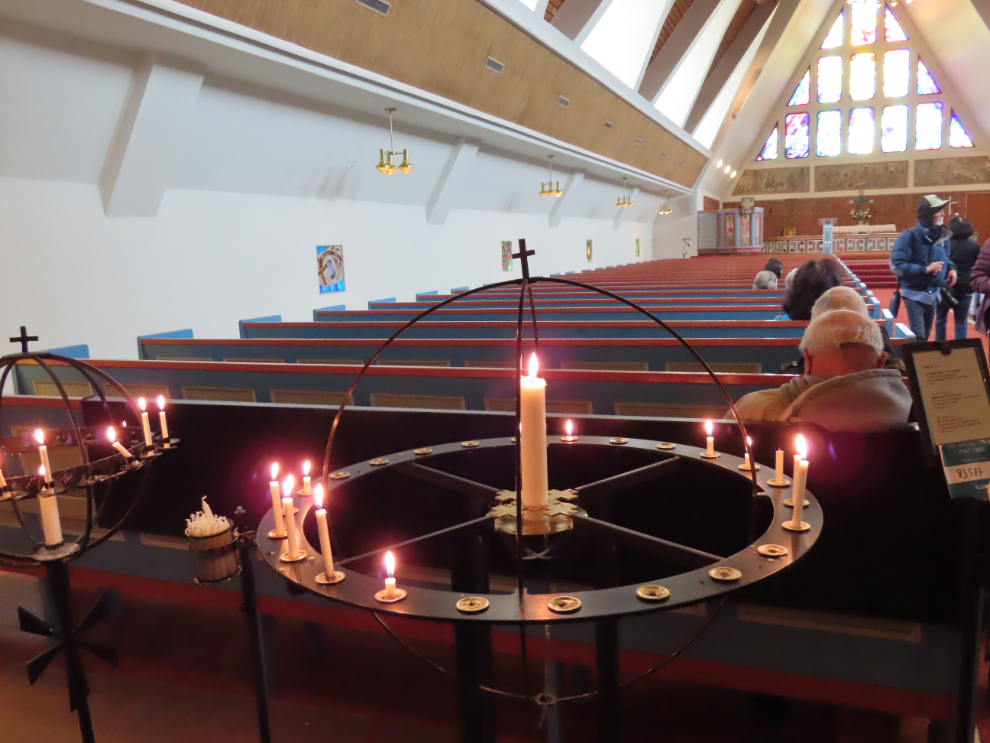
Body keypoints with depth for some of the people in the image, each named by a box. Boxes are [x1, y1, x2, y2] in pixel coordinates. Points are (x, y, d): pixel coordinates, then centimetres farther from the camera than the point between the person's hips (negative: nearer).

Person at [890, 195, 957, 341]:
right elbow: (896, 265, -21)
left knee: (926, 335, 16)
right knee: (918, 338, -10)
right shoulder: (910, 236, -17)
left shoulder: (942, 235, 4)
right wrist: (925, 269, -25)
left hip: (933, 294, 7)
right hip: (915, 294, -7)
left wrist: (951, 268, 0)